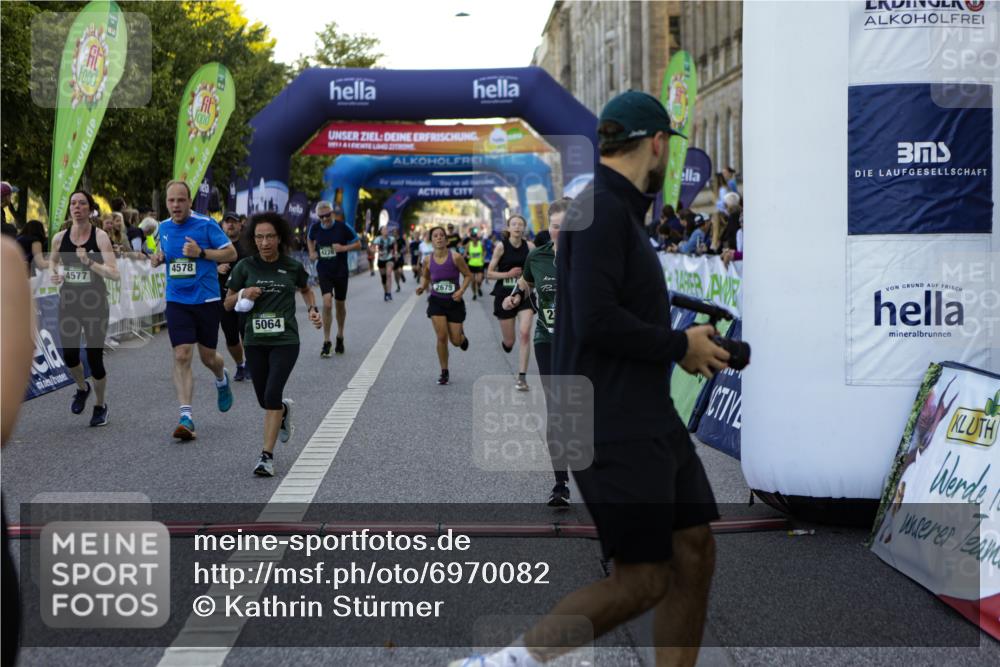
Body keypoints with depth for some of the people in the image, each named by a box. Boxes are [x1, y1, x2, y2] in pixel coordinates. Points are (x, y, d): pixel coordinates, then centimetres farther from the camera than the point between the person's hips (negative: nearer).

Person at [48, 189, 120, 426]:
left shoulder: (100, 237, -10)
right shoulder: (59, 238, 0)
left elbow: (115, 274, -17)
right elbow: (53, 262, 21)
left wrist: (90, 262, -28)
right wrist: (55, 274, 0)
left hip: (95, 304, -3)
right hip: (68, 303, 3)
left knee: (94, 358, -3)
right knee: (69, 356, -3)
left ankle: (100, 406, 21)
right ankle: (82, 388, 32)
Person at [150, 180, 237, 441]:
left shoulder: (206, 224, -8)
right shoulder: (164, 227, 7)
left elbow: (231, 253, -6)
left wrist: (201, 252, -19)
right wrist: (158, 258, 2)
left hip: (206, 300, -3)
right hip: (176, 301, 3)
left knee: (207, 357, 8)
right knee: (181, 357, -10)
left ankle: (222, 379, 45)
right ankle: (186, 417, -13)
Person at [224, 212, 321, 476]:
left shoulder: (293, 266, -1)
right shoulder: (245, 266, -1)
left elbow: (306, 290, 20)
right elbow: (228, 303, 7)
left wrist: (313, 310, 2)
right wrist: (243, 295, -13)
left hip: (285, 340, -2)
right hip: (255, 341, 2)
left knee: (271, 396, -16)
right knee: (265, 400, 12)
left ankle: (267, 456, -9)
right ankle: (284, 409, 49)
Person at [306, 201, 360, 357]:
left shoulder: (343, 227, -11)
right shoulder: (315, 228, -4)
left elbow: (358, 244, -3)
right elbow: (310, 239, 20)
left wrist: (343, 248, -19)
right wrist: (312, 253, 4)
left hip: (341, 272, 0)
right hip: (324, 272, 0)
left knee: (340, 305, 13)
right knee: (327, 303, -16)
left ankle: (340, 337, 35)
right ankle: (326, 342, -9)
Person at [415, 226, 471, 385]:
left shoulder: (455, 257, -13)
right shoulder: (428, 260, -5)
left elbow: (468, 275, -3)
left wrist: (461, 290, -18)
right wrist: (422, 287, -6)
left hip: (454, 302, -1)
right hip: (436, 301, 1)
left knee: (456, 341, 3)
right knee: (441, 337, -11)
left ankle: (462, 334, 43)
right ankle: (444, 373, 6)